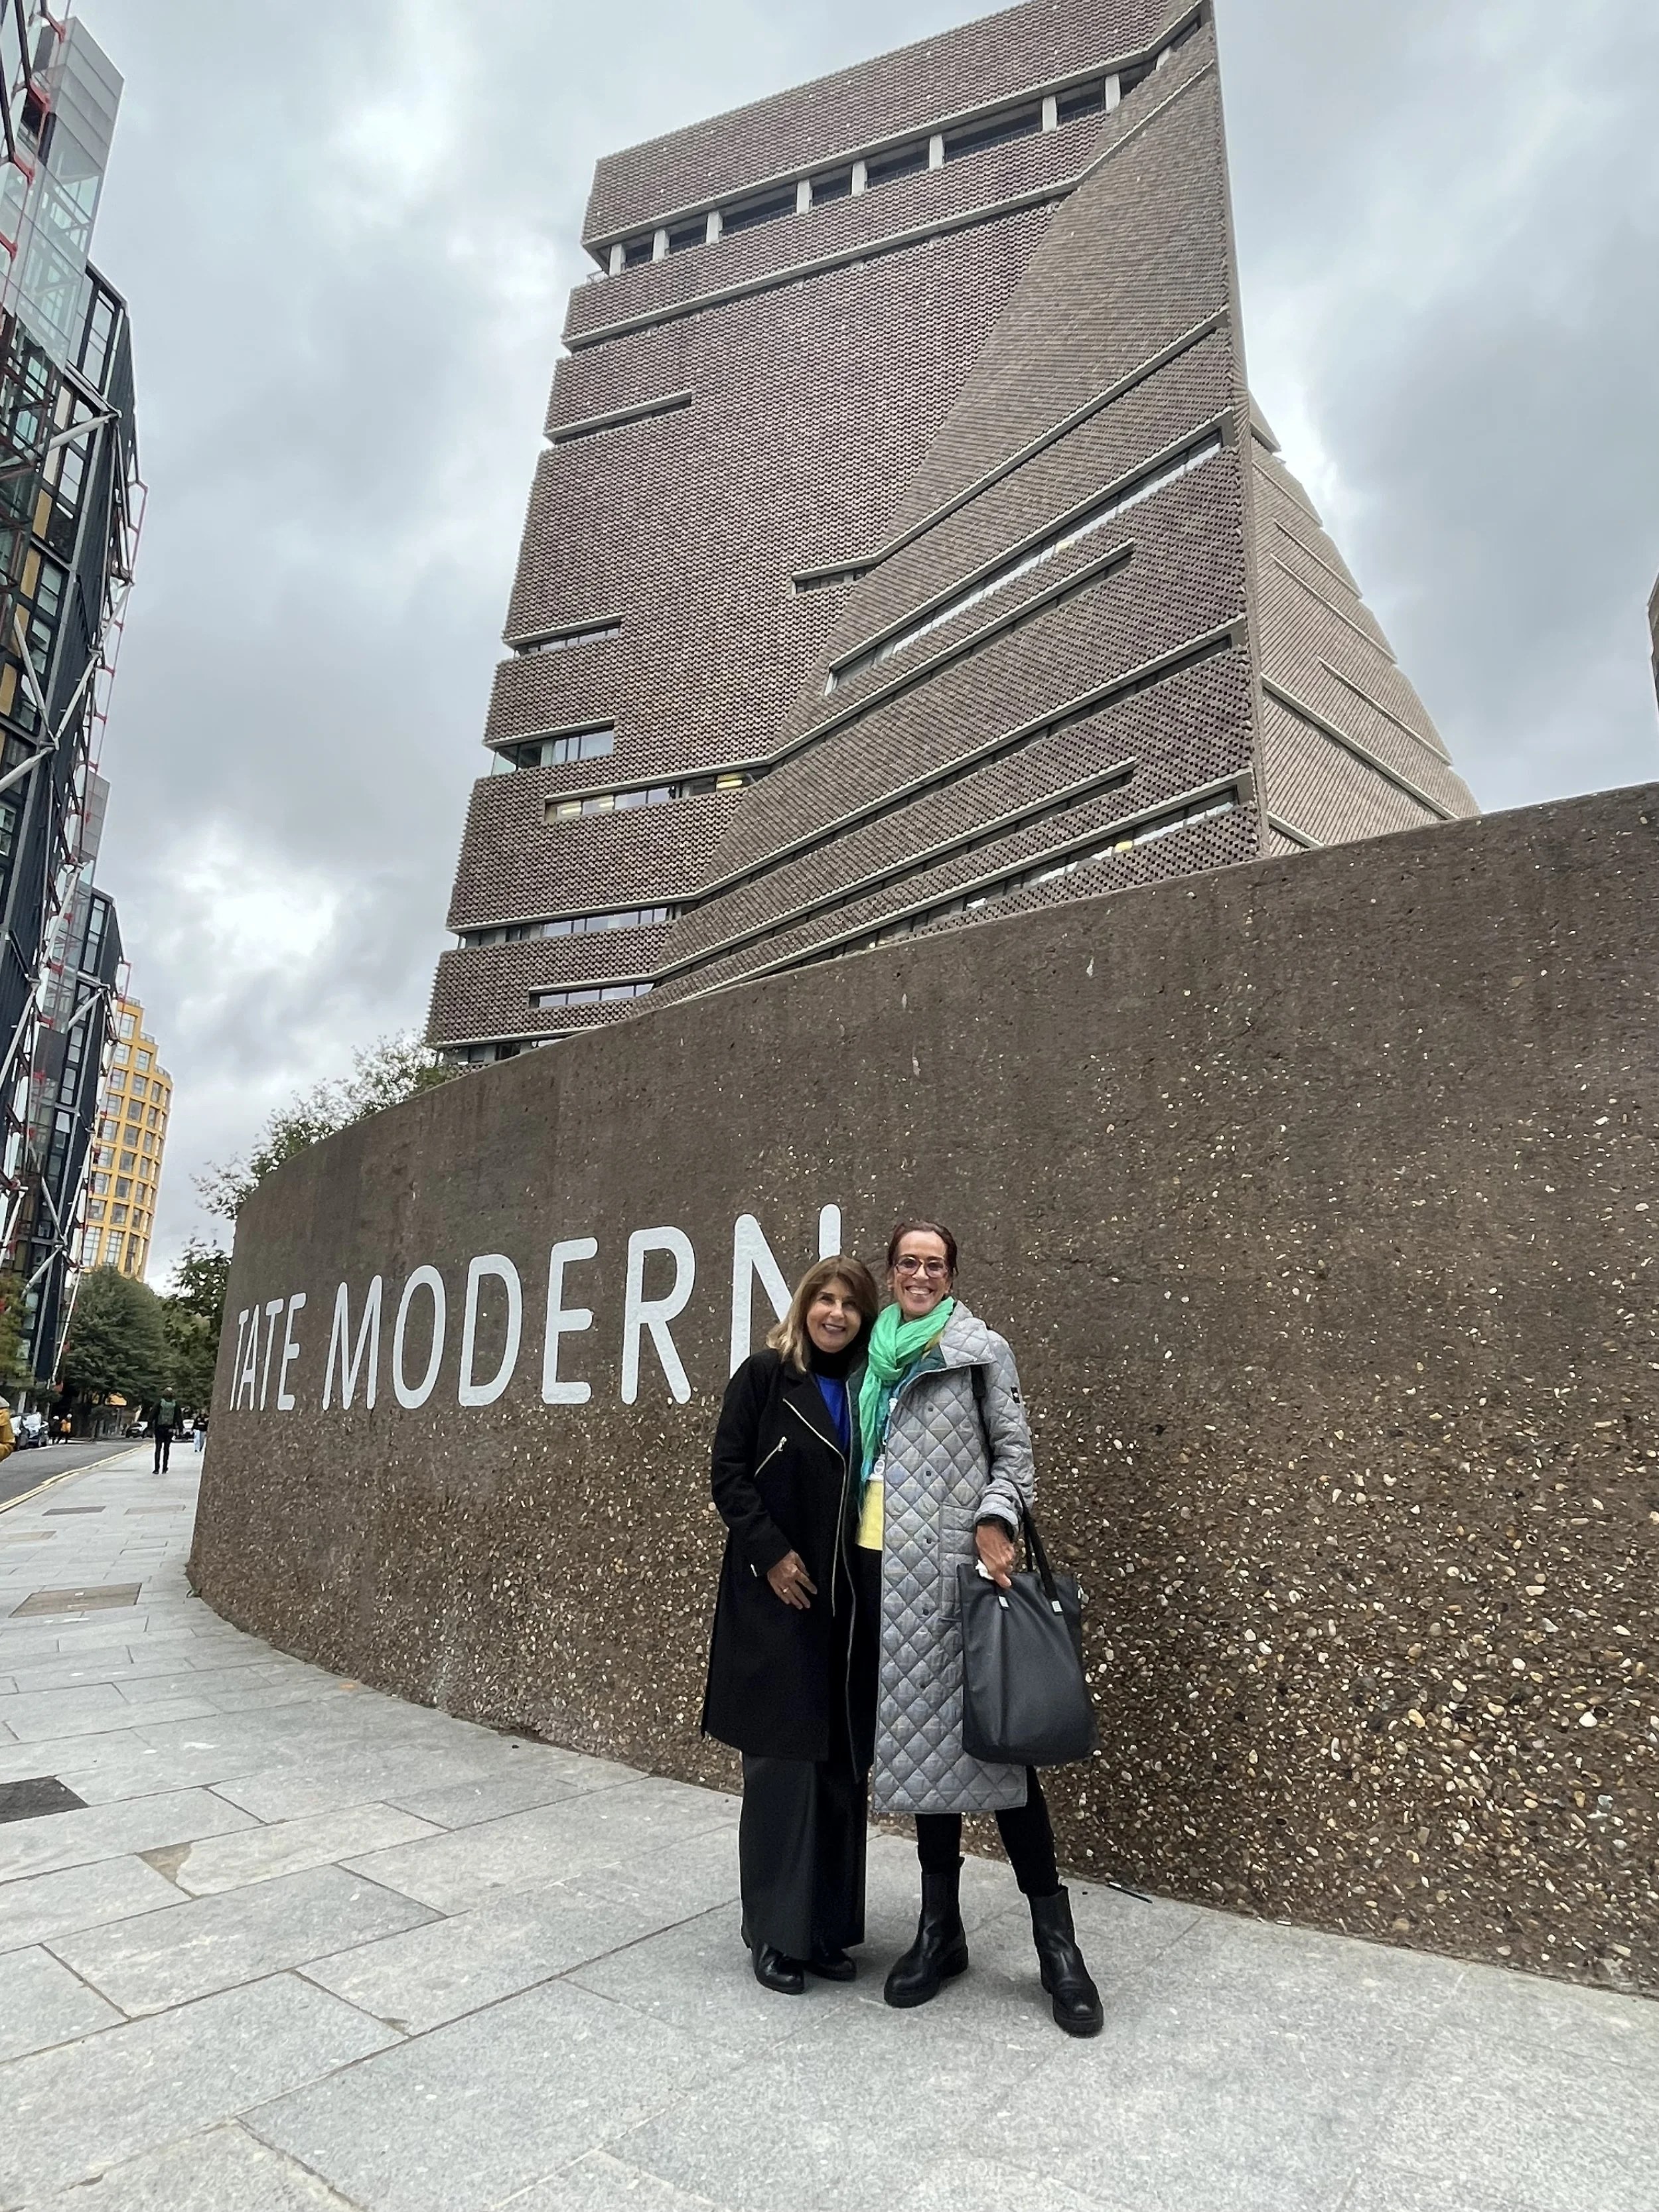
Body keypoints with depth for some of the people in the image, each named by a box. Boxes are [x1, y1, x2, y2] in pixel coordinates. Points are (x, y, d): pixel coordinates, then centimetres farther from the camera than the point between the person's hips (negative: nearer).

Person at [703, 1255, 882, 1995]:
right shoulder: (764, 1375, -5)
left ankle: (828, 1927, 24)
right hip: (776, 1599, -4)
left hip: (850, 1602, 4)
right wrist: (771, 1552, -14)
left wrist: (871, 1572, 1)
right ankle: (776, 1933, 17)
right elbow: (728, 1472, -6)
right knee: (782, 1764, 1)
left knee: (842, 1767, 10)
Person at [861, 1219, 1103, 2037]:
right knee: (918, 1737, 12)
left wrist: (995, 1521, -16)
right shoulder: (874, 1359, 12)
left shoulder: (981, 1350, 0)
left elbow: (1015, 1452, -2)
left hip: (957, 1568, -4)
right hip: (889, 1573, 4)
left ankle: (1054, 1937, 13)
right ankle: (939, 1928, 25)